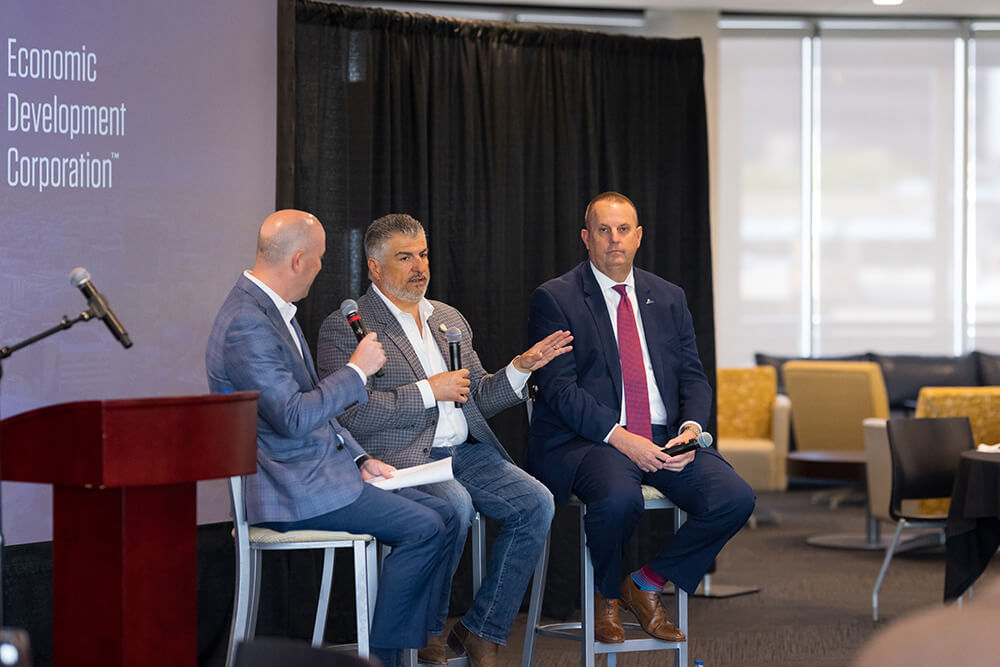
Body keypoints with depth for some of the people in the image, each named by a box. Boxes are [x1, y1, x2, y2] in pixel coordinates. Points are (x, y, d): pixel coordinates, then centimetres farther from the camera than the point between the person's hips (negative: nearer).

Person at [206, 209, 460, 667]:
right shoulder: (247, 326, -20)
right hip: (291, 488, -10)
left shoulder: (272, 311, 14)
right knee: (422, 527, -16)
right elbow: (294, 418, -26)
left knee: (443, 516, 2)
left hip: (319, 468, 10)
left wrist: (359, 459, 11)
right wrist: (357, 369, -15)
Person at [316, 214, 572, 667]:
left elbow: (478, 400, 26)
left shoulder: (450, 319, 22)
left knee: (535, 503, -17)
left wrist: (520, 368, 7)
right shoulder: (345, 327, -2)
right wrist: (429, 391, -13)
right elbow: (350, 415, -14)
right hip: (398, 455, -7)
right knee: (455, 504, -34)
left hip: (462, 450, 7)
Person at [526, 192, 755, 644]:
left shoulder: (668, 298, 17)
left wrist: (691, 427, -8)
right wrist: (619, 437, -20)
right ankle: (606, 596, -3)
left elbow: (693, 377, 14)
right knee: (619, 499, -37)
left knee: (735, 499, -20)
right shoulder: (554, 299, 1)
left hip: (664, 438, 5)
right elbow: (558, 387, -8)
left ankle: (648, 584, 3)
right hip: (588, 440, -5)